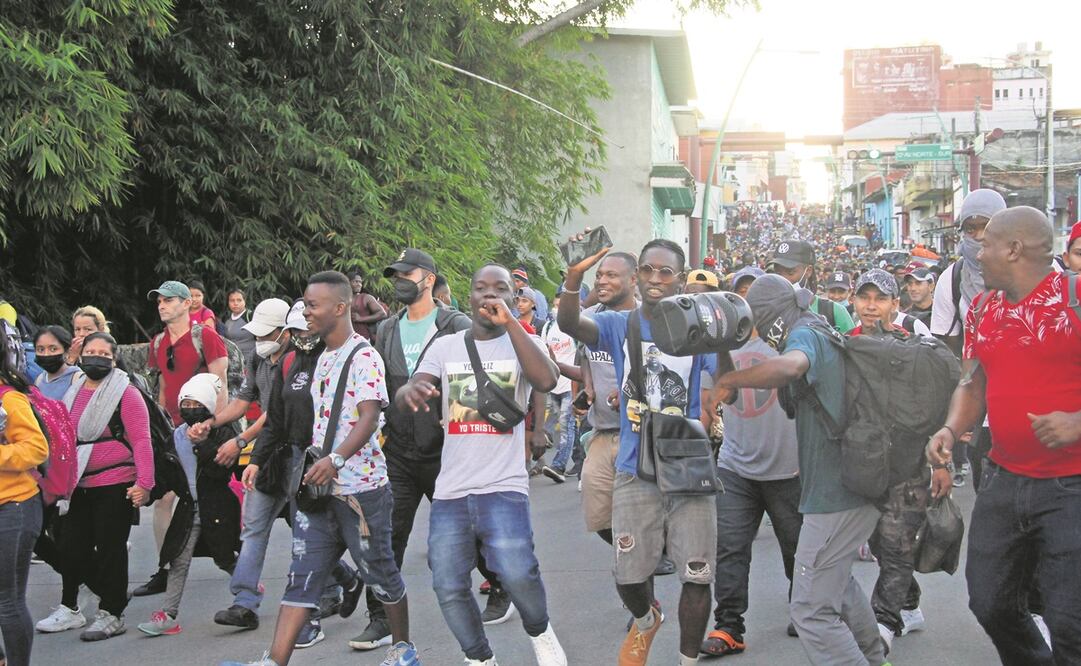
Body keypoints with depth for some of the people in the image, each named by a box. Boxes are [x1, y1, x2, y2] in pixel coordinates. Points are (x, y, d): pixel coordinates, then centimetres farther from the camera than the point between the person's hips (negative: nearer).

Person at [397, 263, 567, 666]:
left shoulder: (523, 343, 4)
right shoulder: (446, 347, 10)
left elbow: (547, 381, -18)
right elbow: (402, 398, -3)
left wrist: (509, 322, -24)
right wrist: (411, 390, -29)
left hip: (503, 488, -3)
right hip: (450, 490, 3)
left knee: (517, 575, -20)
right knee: (449, 588, 2)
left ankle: (539, 632, 11)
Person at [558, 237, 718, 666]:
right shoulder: (619, 326, -2)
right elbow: (570, 324, -23)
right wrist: (574, 278, -44)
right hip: (636, 473, 1)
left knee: (697, 577, 0)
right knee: (628, 575, 7)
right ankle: (645, 621, 42)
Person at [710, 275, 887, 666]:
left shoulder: (805, 336, -14)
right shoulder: (831, 337, 16)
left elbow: (789, 366, -39)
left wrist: (729, 380, -30)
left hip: (834, 495, -11)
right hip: (859, 487, 11)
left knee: (812, 611, -9)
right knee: (837, 580, 31)